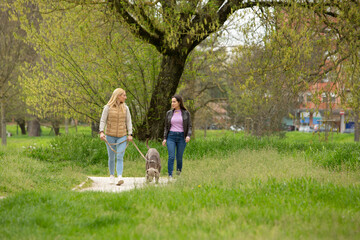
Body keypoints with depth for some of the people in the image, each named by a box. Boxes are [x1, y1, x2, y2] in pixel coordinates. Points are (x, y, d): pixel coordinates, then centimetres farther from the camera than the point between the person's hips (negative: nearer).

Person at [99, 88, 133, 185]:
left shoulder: (125, 108, 6)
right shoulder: (108, 107, -3)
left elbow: (128, 121, 7)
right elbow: (103, 121, -4)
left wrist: (130, 134, -3)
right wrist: (101, 132, -18)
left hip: (122, 136, 1)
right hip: (110, 136, -1)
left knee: (120, 157, -11)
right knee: (111, 157, 7)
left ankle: (120, 177, -23)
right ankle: (112, 176, 24)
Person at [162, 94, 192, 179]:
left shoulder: (186, 113, 2)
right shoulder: (169, 113, 7)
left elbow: (189, 126, 2)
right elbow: (166, 127, 12)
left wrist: (188, 136, -15)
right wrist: (164, 138, 4)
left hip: (181, 137, -1)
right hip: (171, 137, 1)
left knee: (179, 157, 4)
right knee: (171, 157, -12)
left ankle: (179, 173, 28)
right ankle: (170, 176, -13)